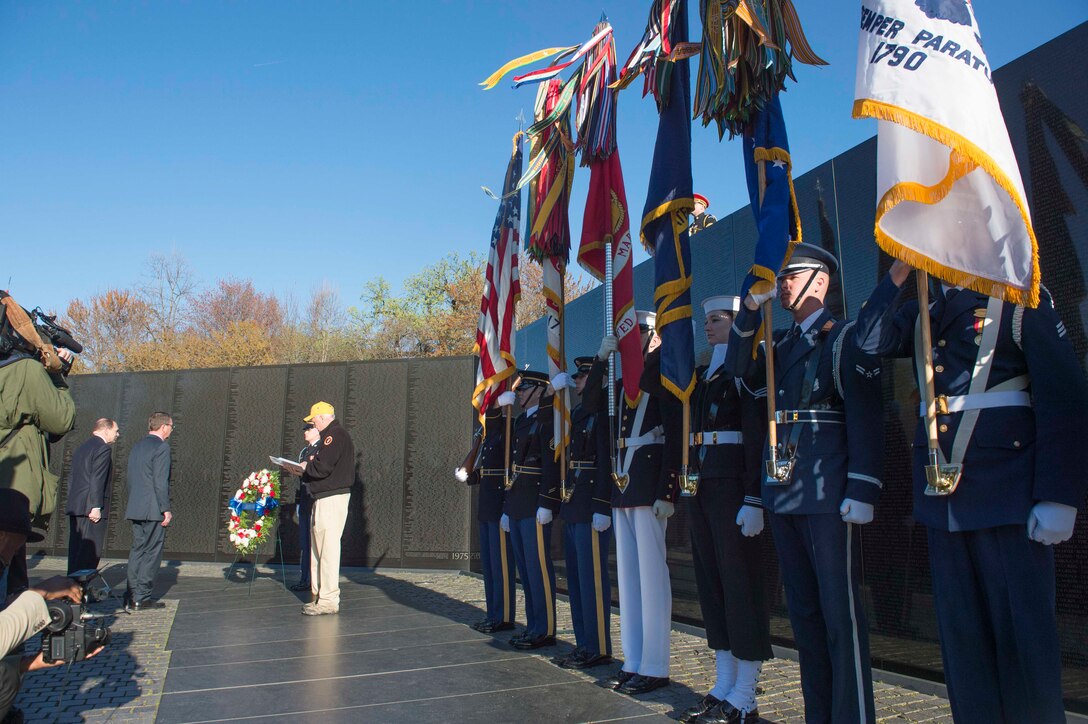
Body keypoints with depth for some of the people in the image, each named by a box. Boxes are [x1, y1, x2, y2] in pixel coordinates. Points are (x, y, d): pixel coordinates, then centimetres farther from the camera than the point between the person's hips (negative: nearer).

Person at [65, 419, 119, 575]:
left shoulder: (80, 449, 20)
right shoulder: (103, 448, -9)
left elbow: (71, 478, 20)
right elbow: (97, 479, -17)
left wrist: (73, 505, 22)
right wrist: (96, 507, -19)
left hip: (75, 507, 9)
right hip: (90, 507, -9)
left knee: (76, 549, 12)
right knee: (91, 549, -7)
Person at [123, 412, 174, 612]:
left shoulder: (137, 446, 14)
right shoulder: (161, 447, -12)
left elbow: (129, 476, 18)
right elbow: (160, 481, -18)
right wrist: (166, 509, -13)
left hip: (136, 509, 8)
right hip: (153, 509, -8)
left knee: (137, 550, 13)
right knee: (152, 552, -1)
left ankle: (131, 596, 15)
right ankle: (141, 598, 3)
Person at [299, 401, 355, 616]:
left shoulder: (335, 435, -13)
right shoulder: (330, 435, 20)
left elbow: (322, 467, -22)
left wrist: (304, 466, -4)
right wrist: (304, 469, 6)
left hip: (332, 499, -11)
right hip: (323, 498, 11)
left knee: (328, 548, -8)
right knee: (317, 548, 15)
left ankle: (329, 600, -4)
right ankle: (320, 595, 22)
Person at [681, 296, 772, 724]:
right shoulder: (702, 375, 19)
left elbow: (759, 436, -14)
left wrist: (754, 499, -20)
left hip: (732, 486, -8)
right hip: (700, 485, 8)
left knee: (741, 585, -2)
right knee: (711, 584, 11)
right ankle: (723, 687, 22)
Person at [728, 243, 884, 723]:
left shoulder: (844, 338, -3)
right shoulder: (780, 345, 19)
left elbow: (866, 418, -10)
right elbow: (742, 369, 5)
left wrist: (862, 492, -17)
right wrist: (750, 309, -3)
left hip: (828, 493, -7)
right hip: (783, 492, 7)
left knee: (840, 612, -2)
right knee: (803, 611, 13)